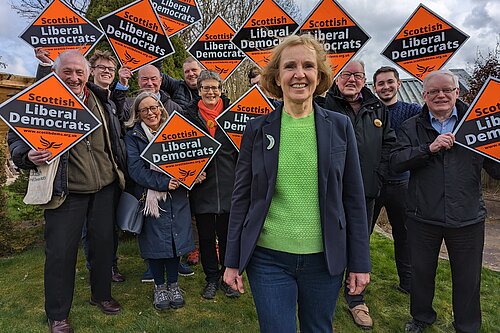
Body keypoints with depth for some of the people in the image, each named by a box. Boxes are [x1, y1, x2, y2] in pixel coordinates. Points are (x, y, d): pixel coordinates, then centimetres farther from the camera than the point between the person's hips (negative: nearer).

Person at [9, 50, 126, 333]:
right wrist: (28, 156, -23)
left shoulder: (100, 98, 7)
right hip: (66, 191, -4)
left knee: (104, 242, 13)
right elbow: (16, 138, -5)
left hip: (105, 187, 4)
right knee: (61, 251, 2)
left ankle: (101, 294, 36)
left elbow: (114, 138, 20)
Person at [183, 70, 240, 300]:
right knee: (206, 235, 11)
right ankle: (211, 278, 29)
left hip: (228, 184, 0)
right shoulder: (189, 114, 4)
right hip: (202, 185, 1)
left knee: (228, 234, 10)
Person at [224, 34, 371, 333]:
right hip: (268, 258, -1)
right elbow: (242, 198, 1)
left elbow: (354, 198, 2)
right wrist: (233, 261, 1)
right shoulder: (257, 129, -2)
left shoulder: (340, 126, -1)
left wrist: (360, 263, 1)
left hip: (325, 258, 1)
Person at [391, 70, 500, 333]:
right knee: (421, 272, 16)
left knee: (467, 278, 14)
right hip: (422, 217, 0)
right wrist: (429, 148, -20)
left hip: (467, 218, 0)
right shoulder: (412, 127, 4)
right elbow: (396, 162, -9)